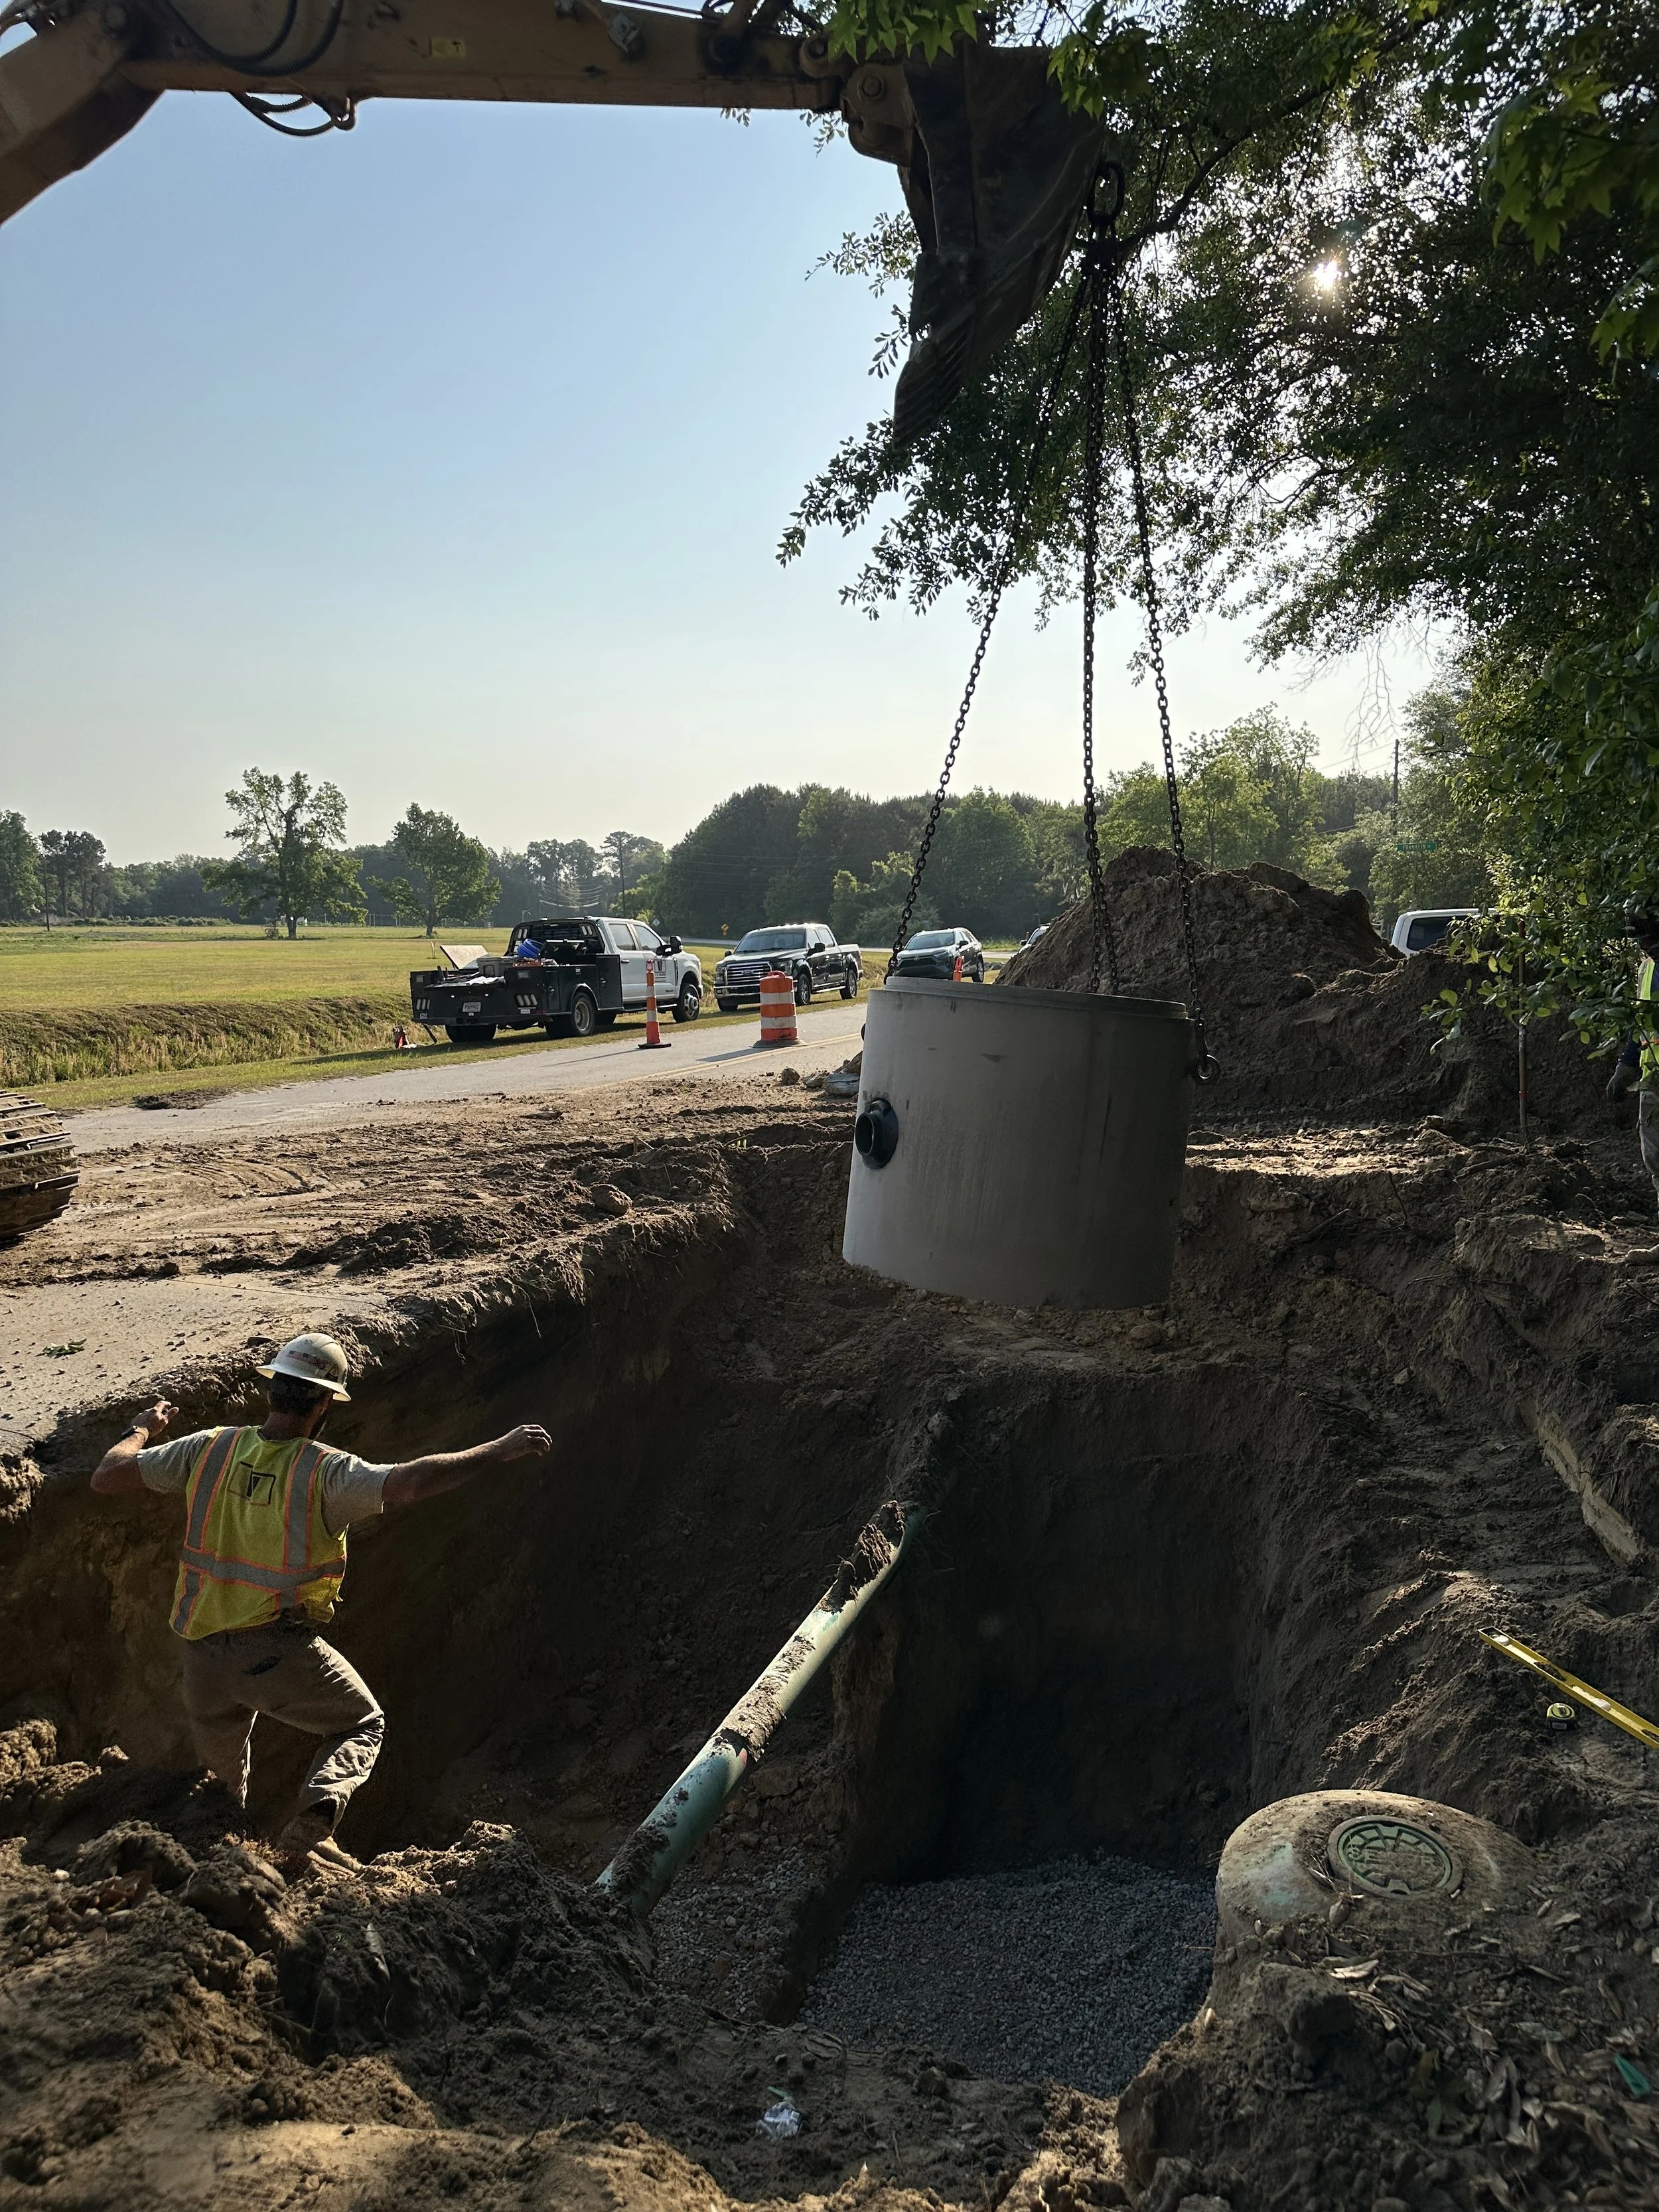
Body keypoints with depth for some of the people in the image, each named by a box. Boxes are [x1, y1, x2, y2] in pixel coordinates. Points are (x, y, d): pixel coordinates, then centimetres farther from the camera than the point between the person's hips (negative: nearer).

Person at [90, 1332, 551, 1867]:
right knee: (362, 1725, 17)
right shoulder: (324, 1470, -16)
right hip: (279, 1652, -5)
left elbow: (106, 1478, 4)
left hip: (203, 1657, 5)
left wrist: (143, 1429, 24)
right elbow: (409, 1484, -31)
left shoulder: (210, 1449, -3)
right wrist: (501, 1450, -26)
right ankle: (314, 1815, -8)